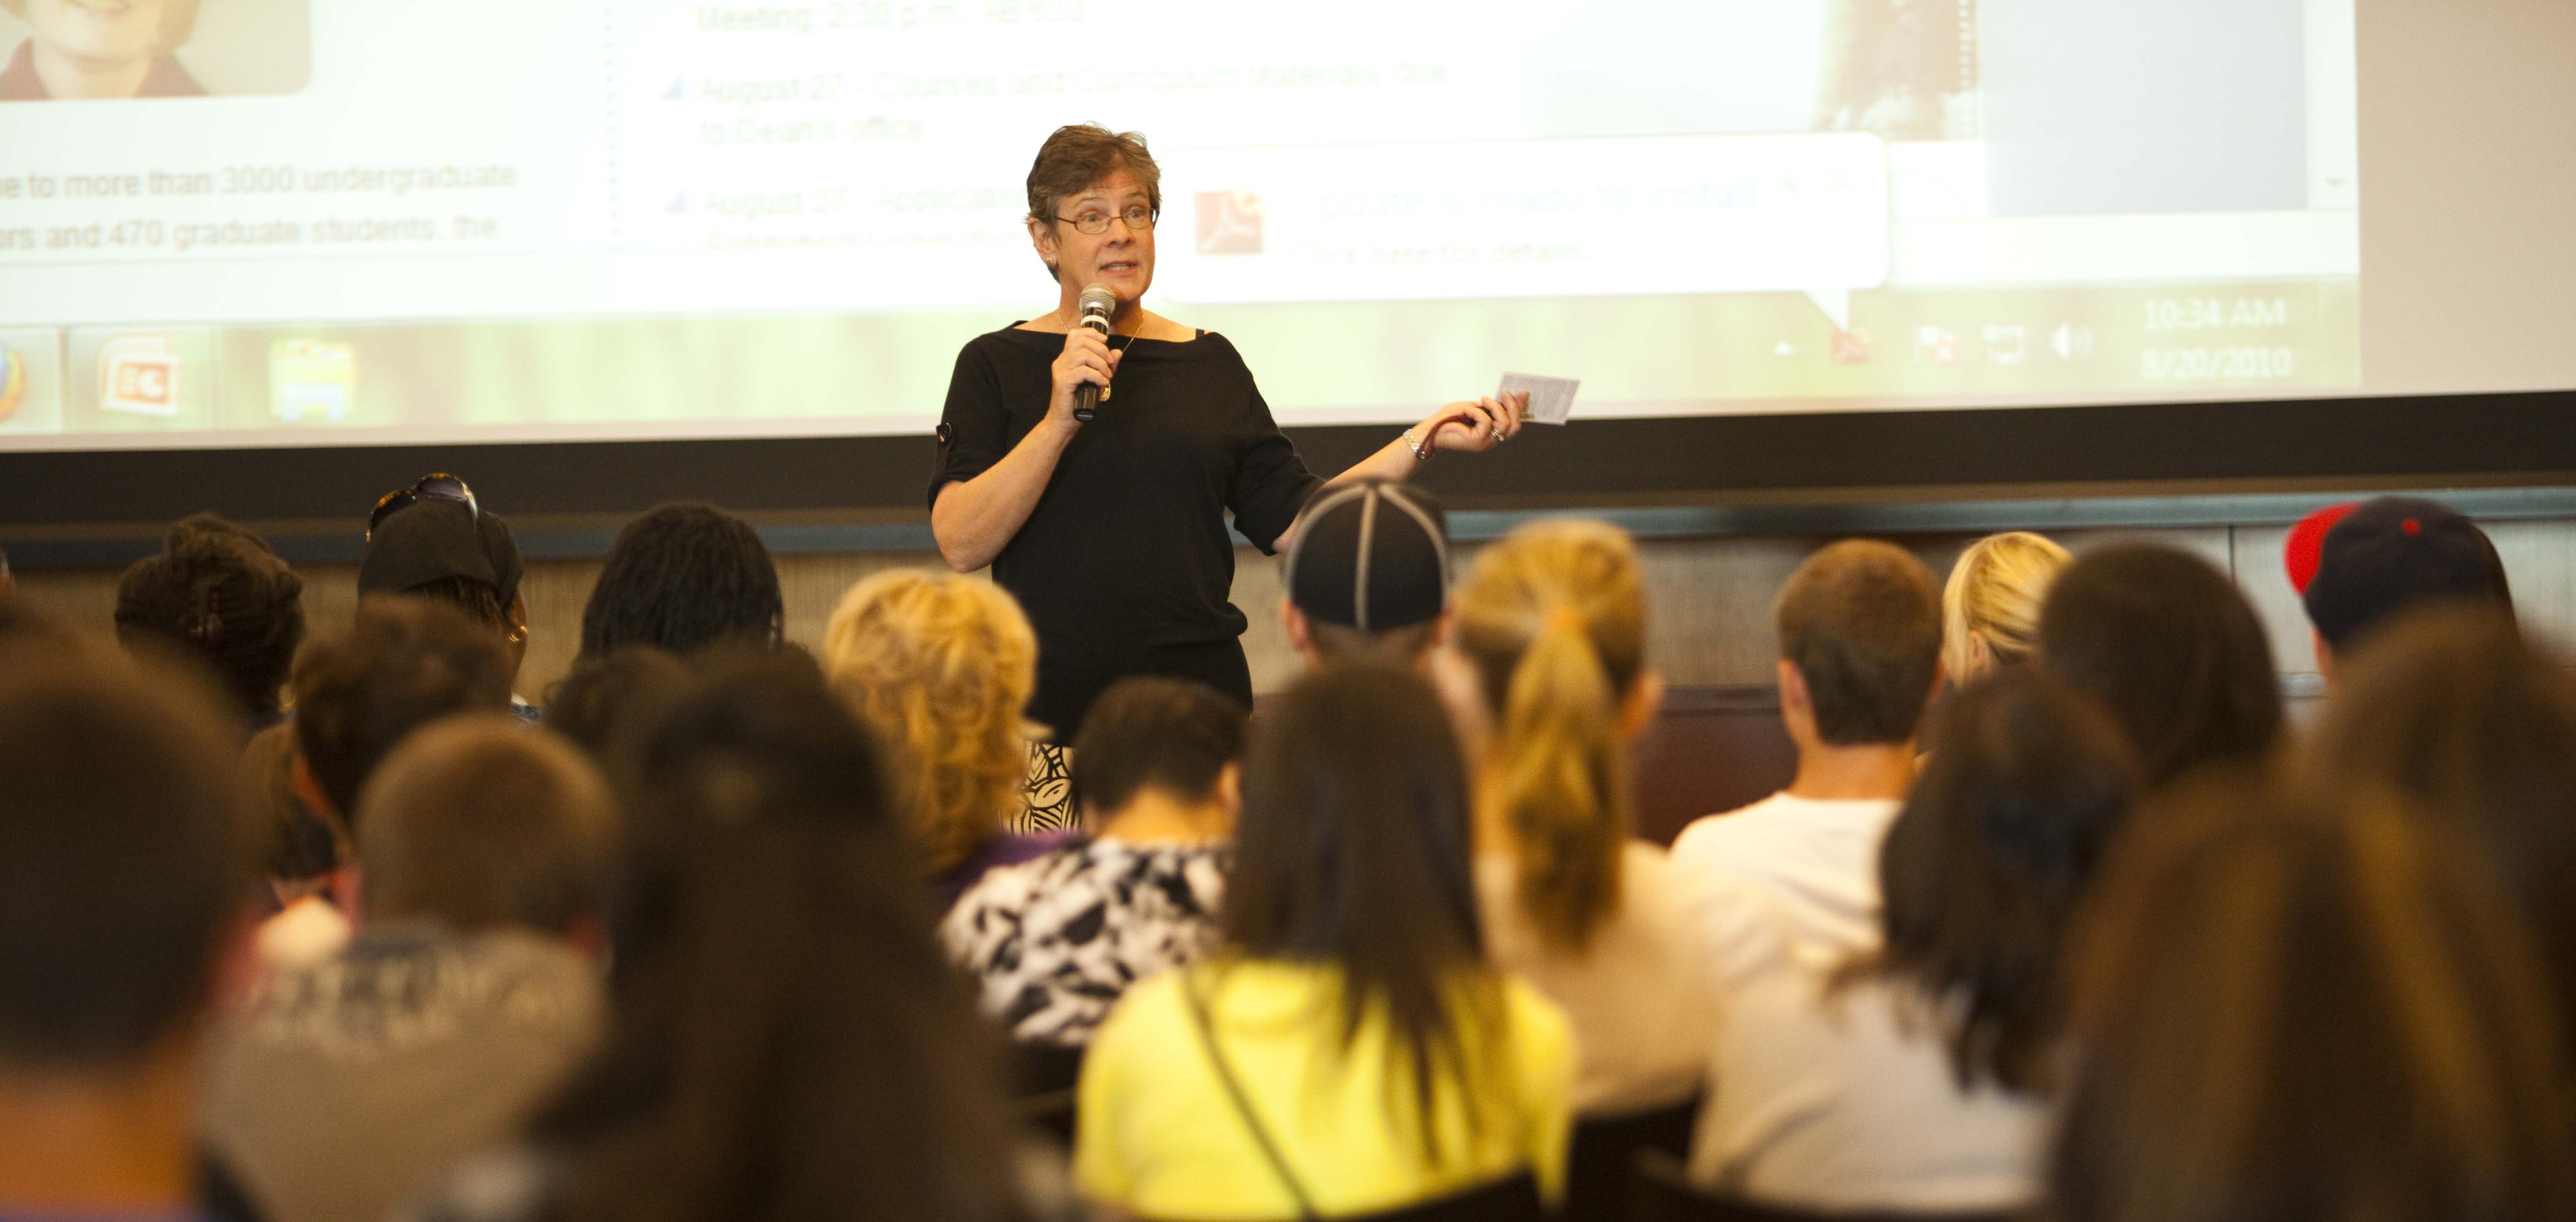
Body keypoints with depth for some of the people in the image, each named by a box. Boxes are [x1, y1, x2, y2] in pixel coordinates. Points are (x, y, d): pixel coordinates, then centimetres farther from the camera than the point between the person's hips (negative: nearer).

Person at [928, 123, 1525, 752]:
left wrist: (1423, 442, 0)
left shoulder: (1209, 363, 12)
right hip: (1048, 706, -3)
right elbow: (961, 545, -10)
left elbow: (1294, 519, 7)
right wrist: (1058, 422, -19)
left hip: (1198, 699, 3)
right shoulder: (996, 364, 2)